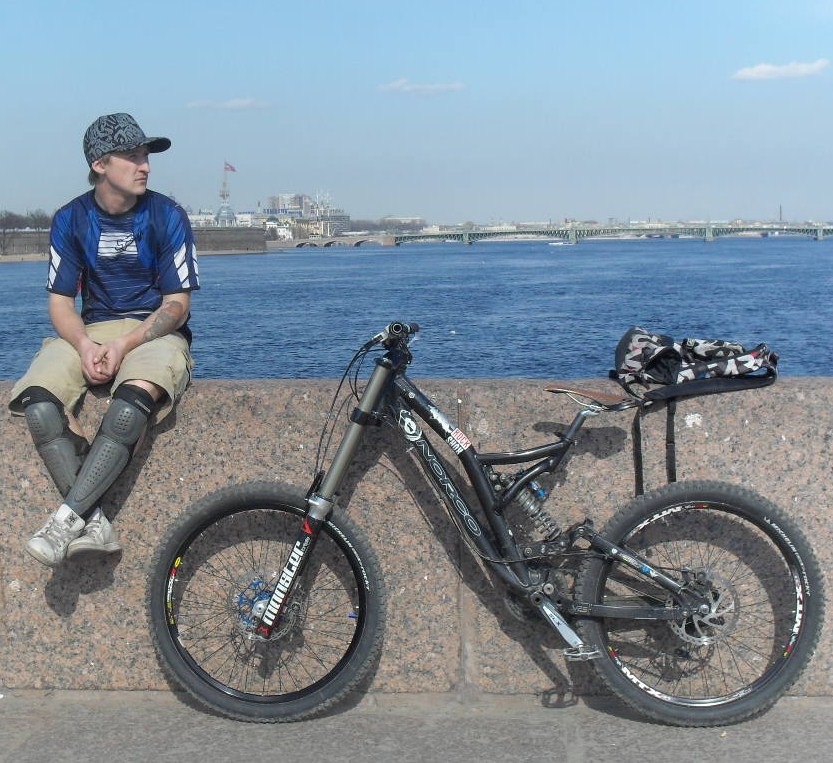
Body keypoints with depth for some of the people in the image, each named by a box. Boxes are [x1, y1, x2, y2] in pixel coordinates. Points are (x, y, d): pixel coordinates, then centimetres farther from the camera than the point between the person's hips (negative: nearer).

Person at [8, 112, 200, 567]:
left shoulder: (167, 216, -2)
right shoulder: (71, 219, 5)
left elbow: (177, 305, -4)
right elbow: (60, 302, 5)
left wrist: (123, 345, -20)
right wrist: (85, 345, -17)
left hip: (154, 332, -2)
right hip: (90, 332, 3)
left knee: (128, 409, -37)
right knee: (38, 404, -29)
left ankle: (68, 518, -31)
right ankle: (94, 524, -29)